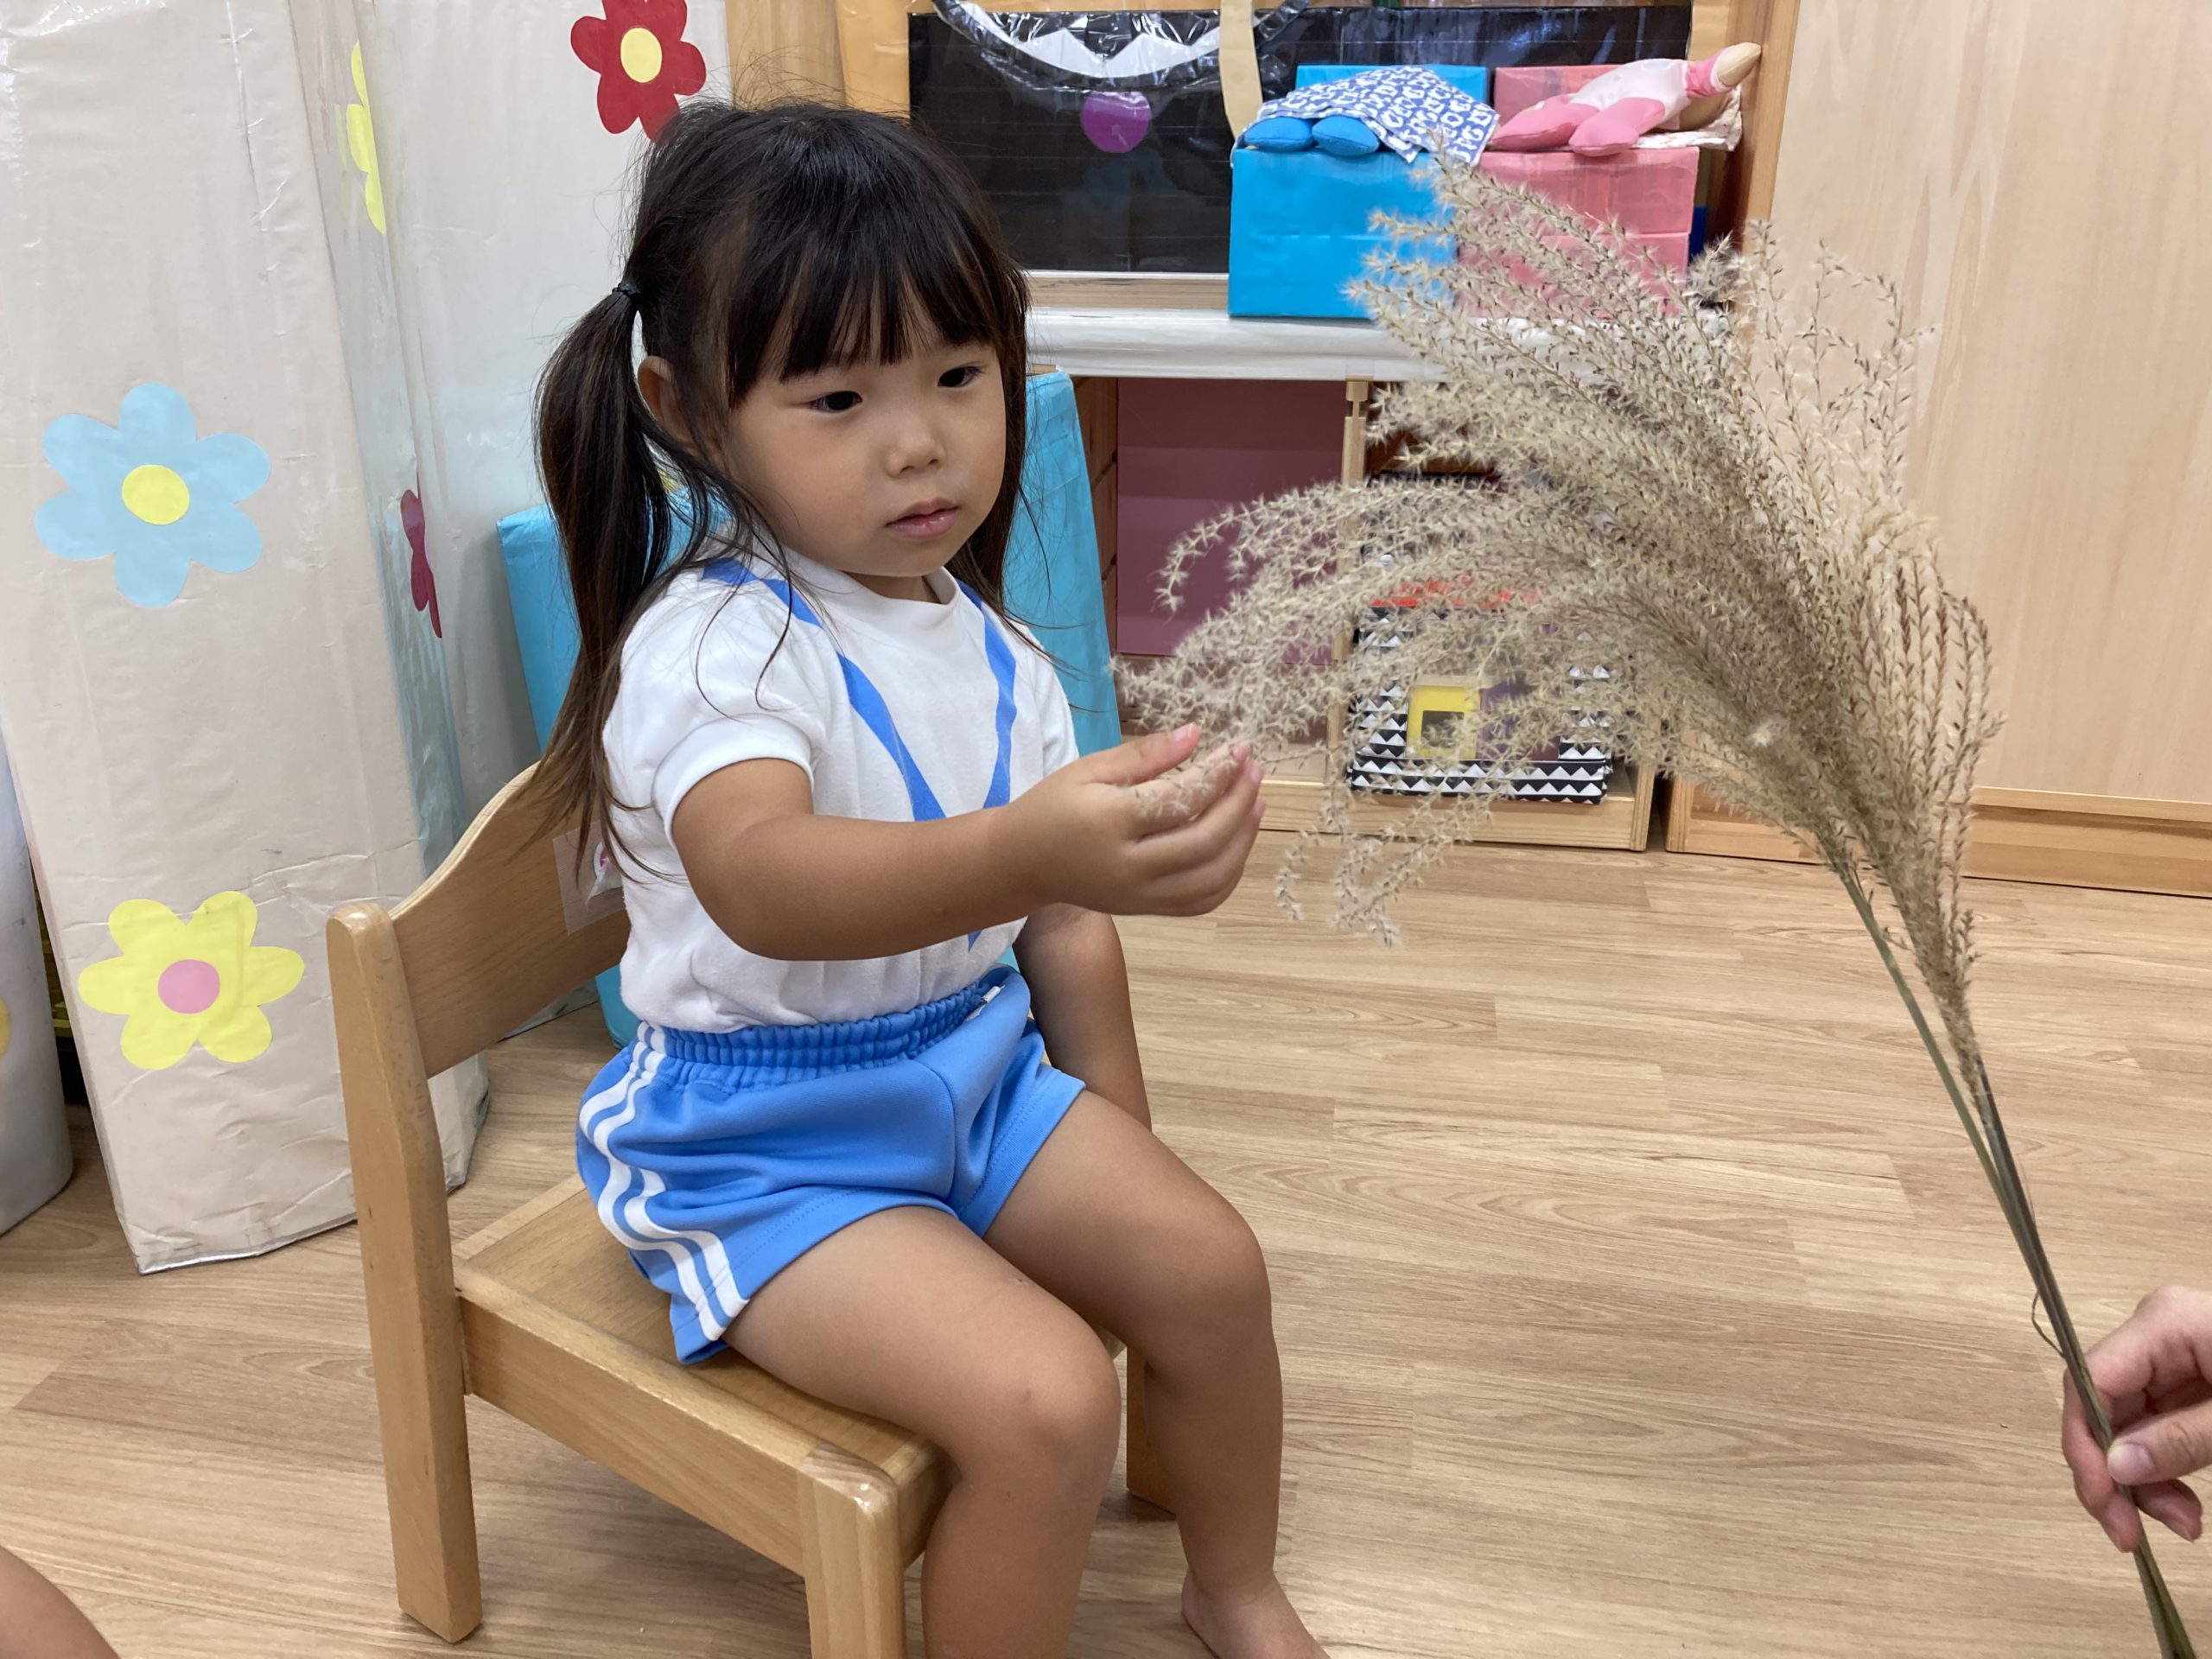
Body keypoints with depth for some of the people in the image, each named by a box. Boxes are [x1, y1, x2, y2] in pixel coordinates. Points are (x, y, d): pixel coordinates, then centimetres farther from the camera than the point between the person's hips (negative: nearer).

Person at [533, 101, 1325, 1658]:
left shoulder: (992, 649, 1)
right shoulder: (714, 647, -22)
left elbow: (1066, 932, 9)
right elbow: (759, 882, -44)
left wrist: (1123, 1168, 11)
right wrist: (1022, 853, -61)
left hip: (971, 1062, 7)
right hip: (765, 1136, -6)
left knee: (1209, 1264, -1)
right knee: (1048, 1396, -21)